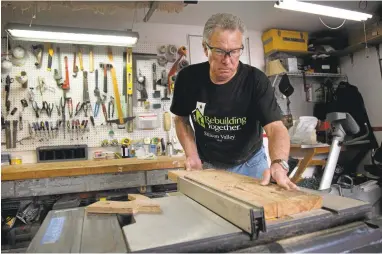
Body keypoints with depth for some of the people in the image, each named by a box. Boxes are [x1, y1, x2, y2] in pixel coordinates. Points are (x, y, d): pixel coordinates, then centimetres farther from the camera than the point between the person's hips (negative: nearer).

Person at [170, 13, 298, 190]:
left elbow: (275, 127, -29)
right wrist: (192, 154, -13)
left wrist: (279, 164, -49)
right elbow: (181, 119, 0)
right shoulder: (188, 78, -15)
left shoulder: (256, 80, -21)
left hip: (250, 164, -1)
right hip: (206, 164, 1)